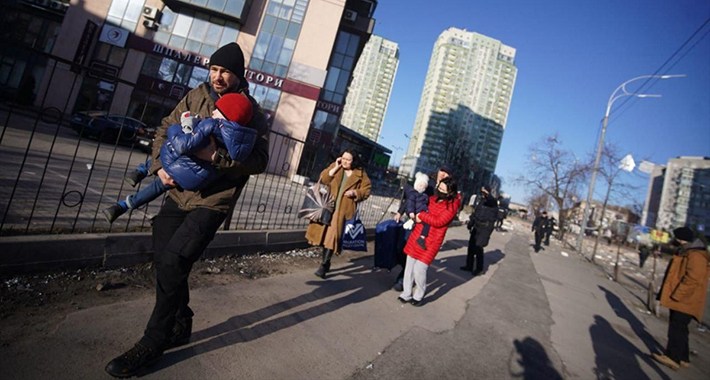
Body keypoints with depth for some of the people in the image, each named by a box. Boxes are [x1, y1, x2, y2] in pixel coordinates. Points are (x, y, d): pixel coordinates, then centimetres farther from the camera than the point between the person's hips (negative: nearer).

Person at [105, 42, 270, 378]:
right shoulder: (196, 96, 8)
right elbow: (165, 129, 12)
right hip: (179, 191, 6)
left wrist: (217, 157, -27)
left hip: (212, 201, -6)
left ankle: (152, 344, 8)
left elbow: (259, 161, -14)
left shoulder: (252, 113, -6)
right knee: (163, 259, 10)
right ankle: (180, 324, 32)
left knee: (172, 263, -13)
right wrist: (160, 164, -4)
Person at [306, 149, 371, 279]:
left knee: (333, 235, -11)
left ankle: (323, 265, -5)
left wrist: (355, 192, -14)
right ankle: (325, 261, 31)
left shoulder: (360, 174, 1)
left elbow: (366, 190, 3)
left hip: (343, 209, -3)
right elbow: (323, 179, -2)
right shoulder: (334, 166, 6)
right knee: (325, 233, 12)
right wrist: (335, 168, -9)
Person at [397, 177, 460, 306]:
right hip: (416, 236, 6)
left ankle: (418, 296, 18)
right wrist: (414, 215, 11)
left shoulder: (452, 206, -11)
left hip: (430, 241, -6)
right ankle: (406, 294, 25)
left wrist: (421, 216, -13)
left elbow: (438, 221, -20)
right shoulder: (433, 198, 9)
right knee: (409, 267, 9)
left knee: (419, 270, -6)